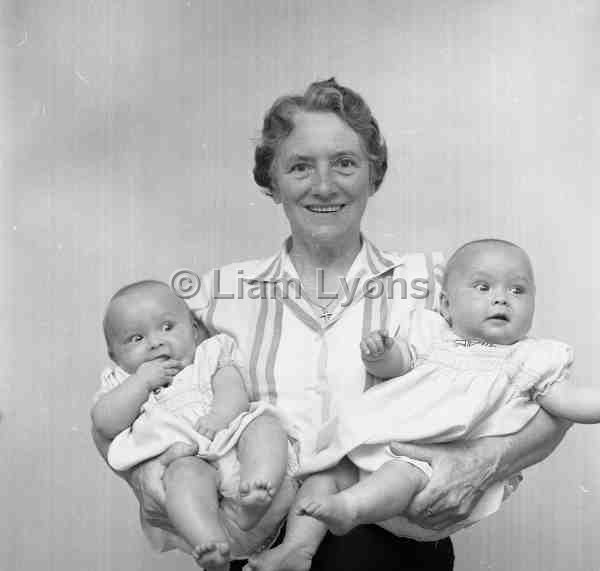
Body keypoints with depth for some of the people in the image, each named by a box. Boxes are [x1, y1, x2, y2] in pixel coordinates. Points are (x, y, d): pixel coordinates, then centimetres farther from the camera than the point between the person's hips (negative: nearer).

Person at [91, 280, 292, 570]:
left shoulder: (210, 354, 22)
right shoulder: (122, 384, 24)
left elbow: (235, 390, 5)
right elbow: (105, 424, 5)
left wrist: (222, 412, -18)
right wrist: (142, 381, 0)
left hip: (234, 438, 2)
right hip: (185, 456, -2)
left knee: (264, 424, -26)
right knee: (184, 473, -34)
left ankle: (242, 512, -45)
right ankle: (210, 544, -53)